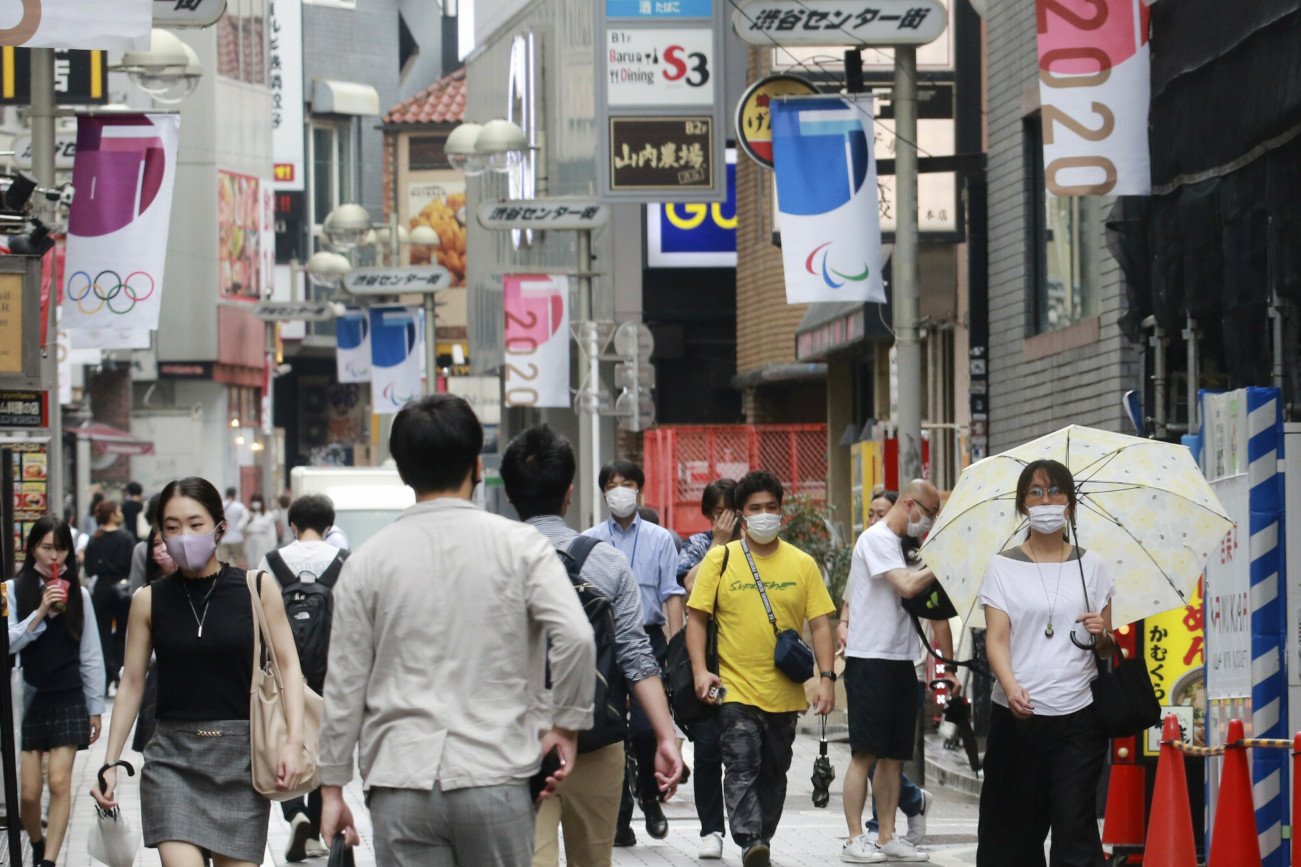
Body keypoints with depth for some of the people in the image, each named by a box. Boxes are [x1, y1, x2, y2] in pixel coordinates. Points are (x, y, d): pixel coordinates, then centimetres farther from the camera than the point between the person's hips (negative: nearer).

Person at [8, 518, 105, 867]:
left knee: (60, 783, -11)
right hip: (27, 698, -1)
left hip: (68, 699, 1)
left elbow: (91, 656, 7)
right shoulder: (15, 590, -2)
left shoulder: (78, 594, 3)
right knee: (29, 792, 0)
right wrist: (41, 612, -22)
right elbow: (9, 642, -12)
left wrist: (95, 708, 7)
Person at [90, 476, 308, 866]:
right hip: (172, 757, 0)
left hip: (242, 755, 0)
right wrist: (110, 763, 5)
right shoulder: (150, 600, 4)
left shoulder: (257, 589, 1)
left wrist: (294, 740, -12)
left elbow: (288, 665, 1)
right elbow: (131, 683, 8)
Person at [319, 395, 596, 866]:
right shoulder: (520, 546, 0)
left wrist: (332, 785, 13)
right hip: (496, 778, 0)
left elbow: (344, 685, 6)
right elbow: (575, 637, -13)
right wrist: (567, 723, 2)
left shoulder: (368, 561, 4)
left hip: (401, 783, 1)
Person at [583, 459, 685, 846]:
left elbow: (671, 595, 4)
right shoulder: (589, 541, 7)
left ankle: (649, 797, 17)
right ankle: (620, 819, 9)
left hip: (648, 639, -1)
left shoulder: (659, 539, 6)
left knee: (646, 728, -11)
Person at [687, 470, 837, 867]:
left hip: (785, 694, 3)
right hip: (735, 689, -3)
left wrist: (826, 677, -5)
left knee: (773, 773, 12)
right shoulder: (720, 560, 2)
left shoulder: (802, 564, 6)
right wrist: (700, 670, -10)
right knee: (742, 767, -16)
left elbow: (820, 623, 5)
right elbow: (696, 617, 2)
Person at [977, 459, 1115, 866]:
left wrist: (1103, 636, -9)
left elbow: (1107, 649, 15)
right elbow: (997, 637, -6)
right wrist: (1011, 687, -24)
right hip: (1017, 714, -1)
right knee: (1015, 831, 1)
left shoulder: (1091, 566, 10)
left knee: (1075, 830, -7)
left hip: (1078, 715, 1)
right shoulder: (1003, 567, 5)